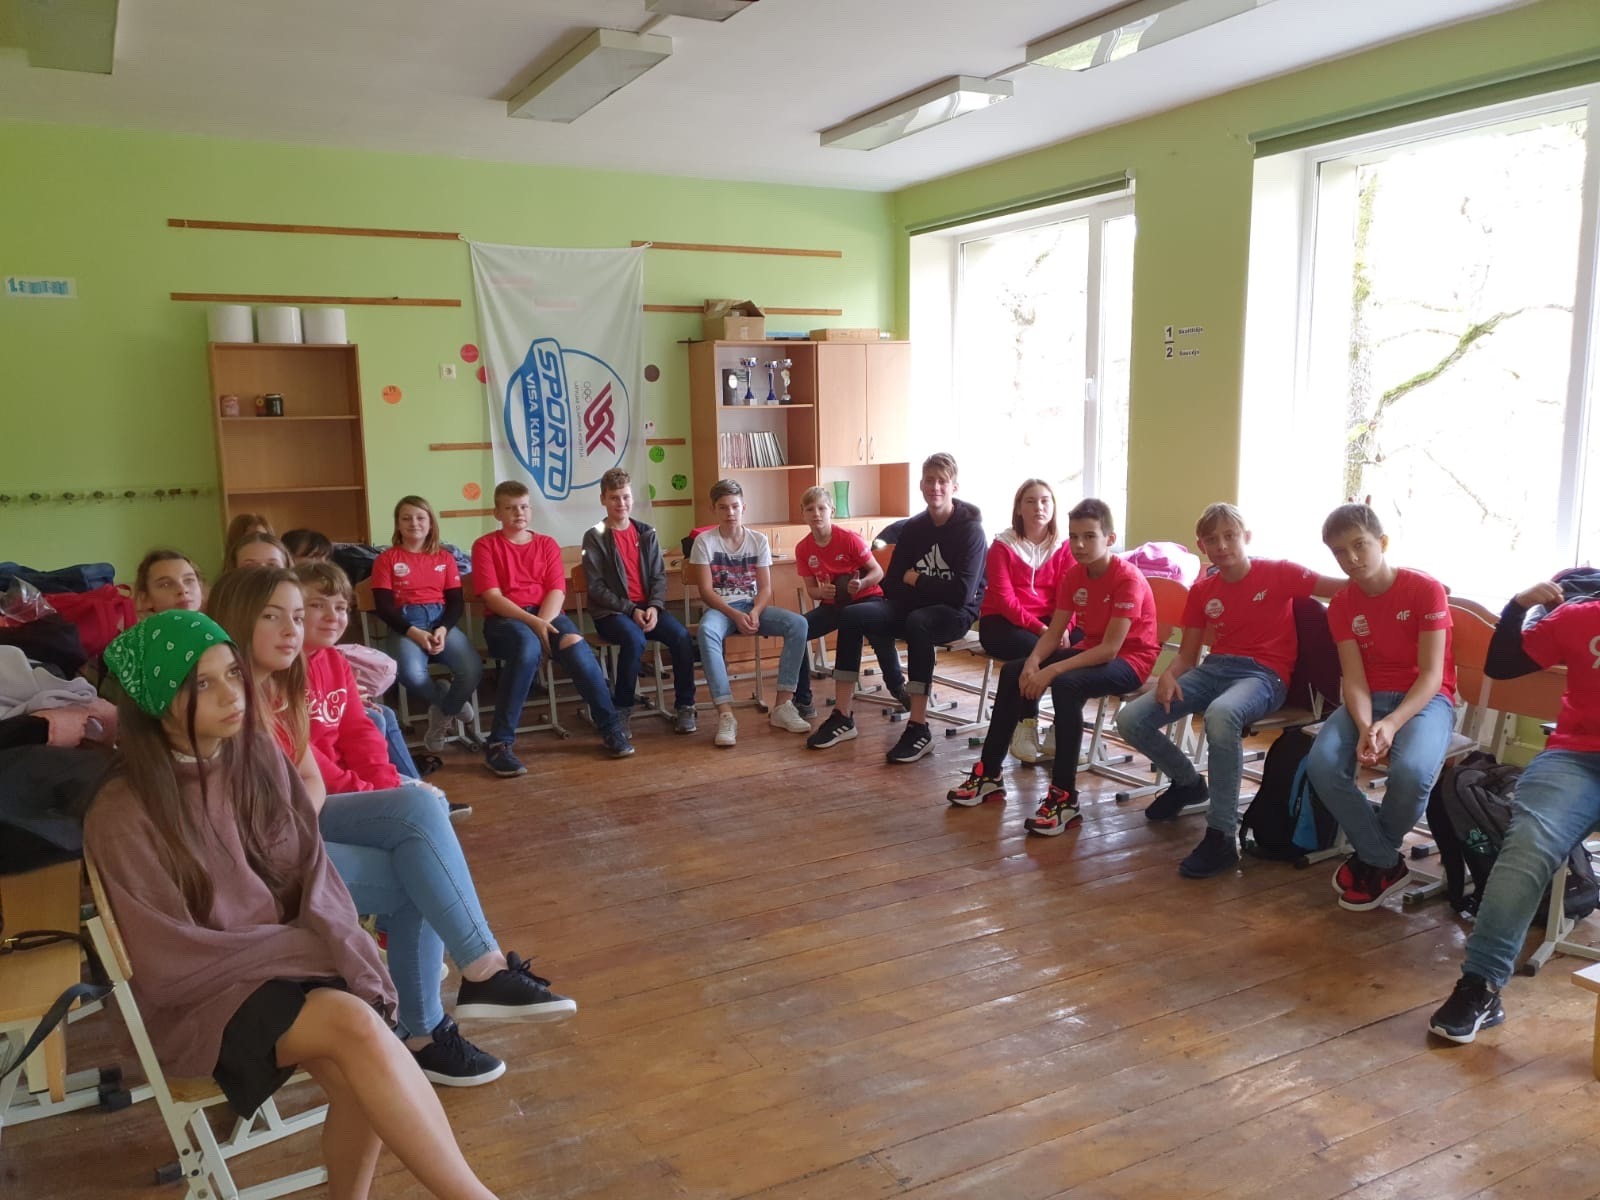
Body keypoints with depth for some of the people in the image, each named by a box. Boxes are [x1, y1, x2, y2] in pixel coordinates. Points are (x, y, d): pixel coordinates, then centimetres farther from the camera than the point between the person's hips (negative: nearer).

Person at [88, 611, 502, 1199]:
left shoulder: (259, 758, -1)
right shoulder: (121, 815, -16)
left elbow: (314, 874, 2)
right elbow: (169, 960, -13)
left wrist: (342, 951, -16)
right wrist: (307, 947, -15)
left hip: (293, 961, 5)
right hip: (202, 995, -4)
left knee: (359, 1078, -26)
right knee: (355, 1025, -31)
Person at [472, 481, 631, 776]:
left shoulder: (547, 544, 15)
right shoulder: (485, 545, 6)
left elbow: (557, 591, 3)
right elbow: (492, 596, -6)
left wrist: (542, 623, -17)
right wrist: (531, 622, -19)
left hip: (548, 614, 3)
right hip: (505, 618, -3)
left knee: (576, 646, -31)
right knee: (527, 646, -38)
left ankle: (610, 728, -17)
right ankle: (498, 744, -33)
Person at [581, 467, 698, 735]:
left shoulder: (647, 534, 11)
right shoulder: (595, 537, -2)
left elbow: (659, 576, 7)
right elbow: (596, 587, -7)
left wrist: (654, 607, -11)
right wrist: (631, 610, -15)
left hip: (647, 607, 4)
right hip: (612, 612, -4)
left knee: (682, 637, -23)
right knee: (635, 640, -35)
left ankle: (684, 707, -9)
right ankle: (621, 711, -17)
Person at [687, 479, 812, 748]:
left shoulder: (759, 540, 4)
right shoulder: (704, 541, -4)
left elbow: (765, 588, 1)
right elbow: (705, 590, -9)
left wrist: (755, 612, -20)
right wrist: (735, 615, -22)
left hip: (753, 606, 3)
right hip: (720, 608, -3)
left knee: (798, 624, -24)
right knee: (707, 631, -40)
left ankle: (783, 706, -20)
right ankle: (726, 714, -41)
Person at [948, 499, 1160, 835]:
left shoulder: (1128, 579, -22)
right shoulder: (1074, 574, 0)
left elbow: (1110, 648, -29)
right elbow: (1053, 632, -2)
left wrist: (1051, 671, -34)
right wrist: (1032, 663, -23)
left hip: (1129, 659, -8)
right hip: (1091, 651, 8)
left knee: (1066, 685, -35)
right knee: (1013, 671, -6)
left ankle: (1064, 797, -29)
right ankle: (989, 774, 0)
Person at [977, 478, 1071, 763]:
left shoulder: (1063, 547, 8)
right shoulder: (1002, 545, -1)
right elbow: (1004, 599, -10)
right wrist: (1039, 628, -22)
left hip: (1048, 621, 3)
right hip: (1001, 621, -3)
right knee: (1032, 649, -35)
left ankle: (1062, 729, -14)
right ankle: (1025, 727, -21)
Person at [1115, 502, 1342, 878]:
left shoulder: (1278, 573, -1)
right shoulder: (1201, 591, 12)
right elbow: (1187, 655, 12)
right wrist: (1169, 675, -10)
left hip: (1263, 674, -5)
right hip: (1214, 668, 5)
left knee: (1220, 715, -42)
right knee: (1130, 720, -13)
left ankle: (1222, 836, -31)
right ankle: (1188, 782, 17)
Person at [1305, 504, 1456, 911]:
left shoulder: (1426, 589, -10)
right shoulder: (1341, 603, 2)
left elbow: (1431, 675, -14)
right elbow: (1354, 678, -6)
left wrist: (1392, 723, -31)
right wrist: (1364, 729, -27)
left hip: (1425, 698, -3)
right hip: (1369, 699, 4)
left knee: (1411, 771, -36)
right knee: (1322, 763, -27)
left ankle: (1370, 857, -3)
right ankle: (1386, 864, -8)